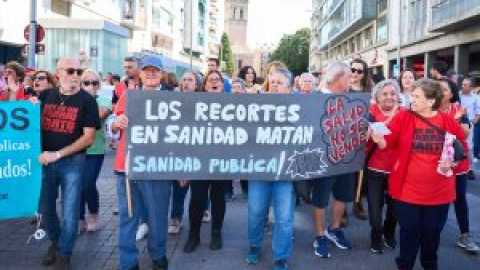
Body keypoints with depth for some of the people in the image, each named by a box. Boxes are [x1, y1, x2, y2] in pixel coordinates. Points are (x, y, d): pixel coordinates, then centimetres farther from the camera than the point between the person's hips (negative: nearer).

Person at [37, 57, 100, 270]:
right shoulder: (45, 95, 5)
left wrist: (58, 154, -13)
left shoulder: (87, 100, -5)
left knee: (69, 210, 3)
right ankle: (55, 241, 38)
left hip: (73, 161, -3)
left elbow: (89, 137, -9)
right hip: (45, 160, 3)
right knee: (45, 206, 13)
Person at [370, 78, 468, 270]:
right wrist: (380, 140, -31)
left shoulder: (449, 122, -3)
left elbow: (462, 149, 8)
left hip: (438, 191, 2)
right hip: (408, 189, -1)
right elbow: (389, 143, -9)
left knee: (432, 232, 17)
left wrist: (452, 161, -11)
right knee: (409, 231, 9)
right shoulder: (403, 117, -6)